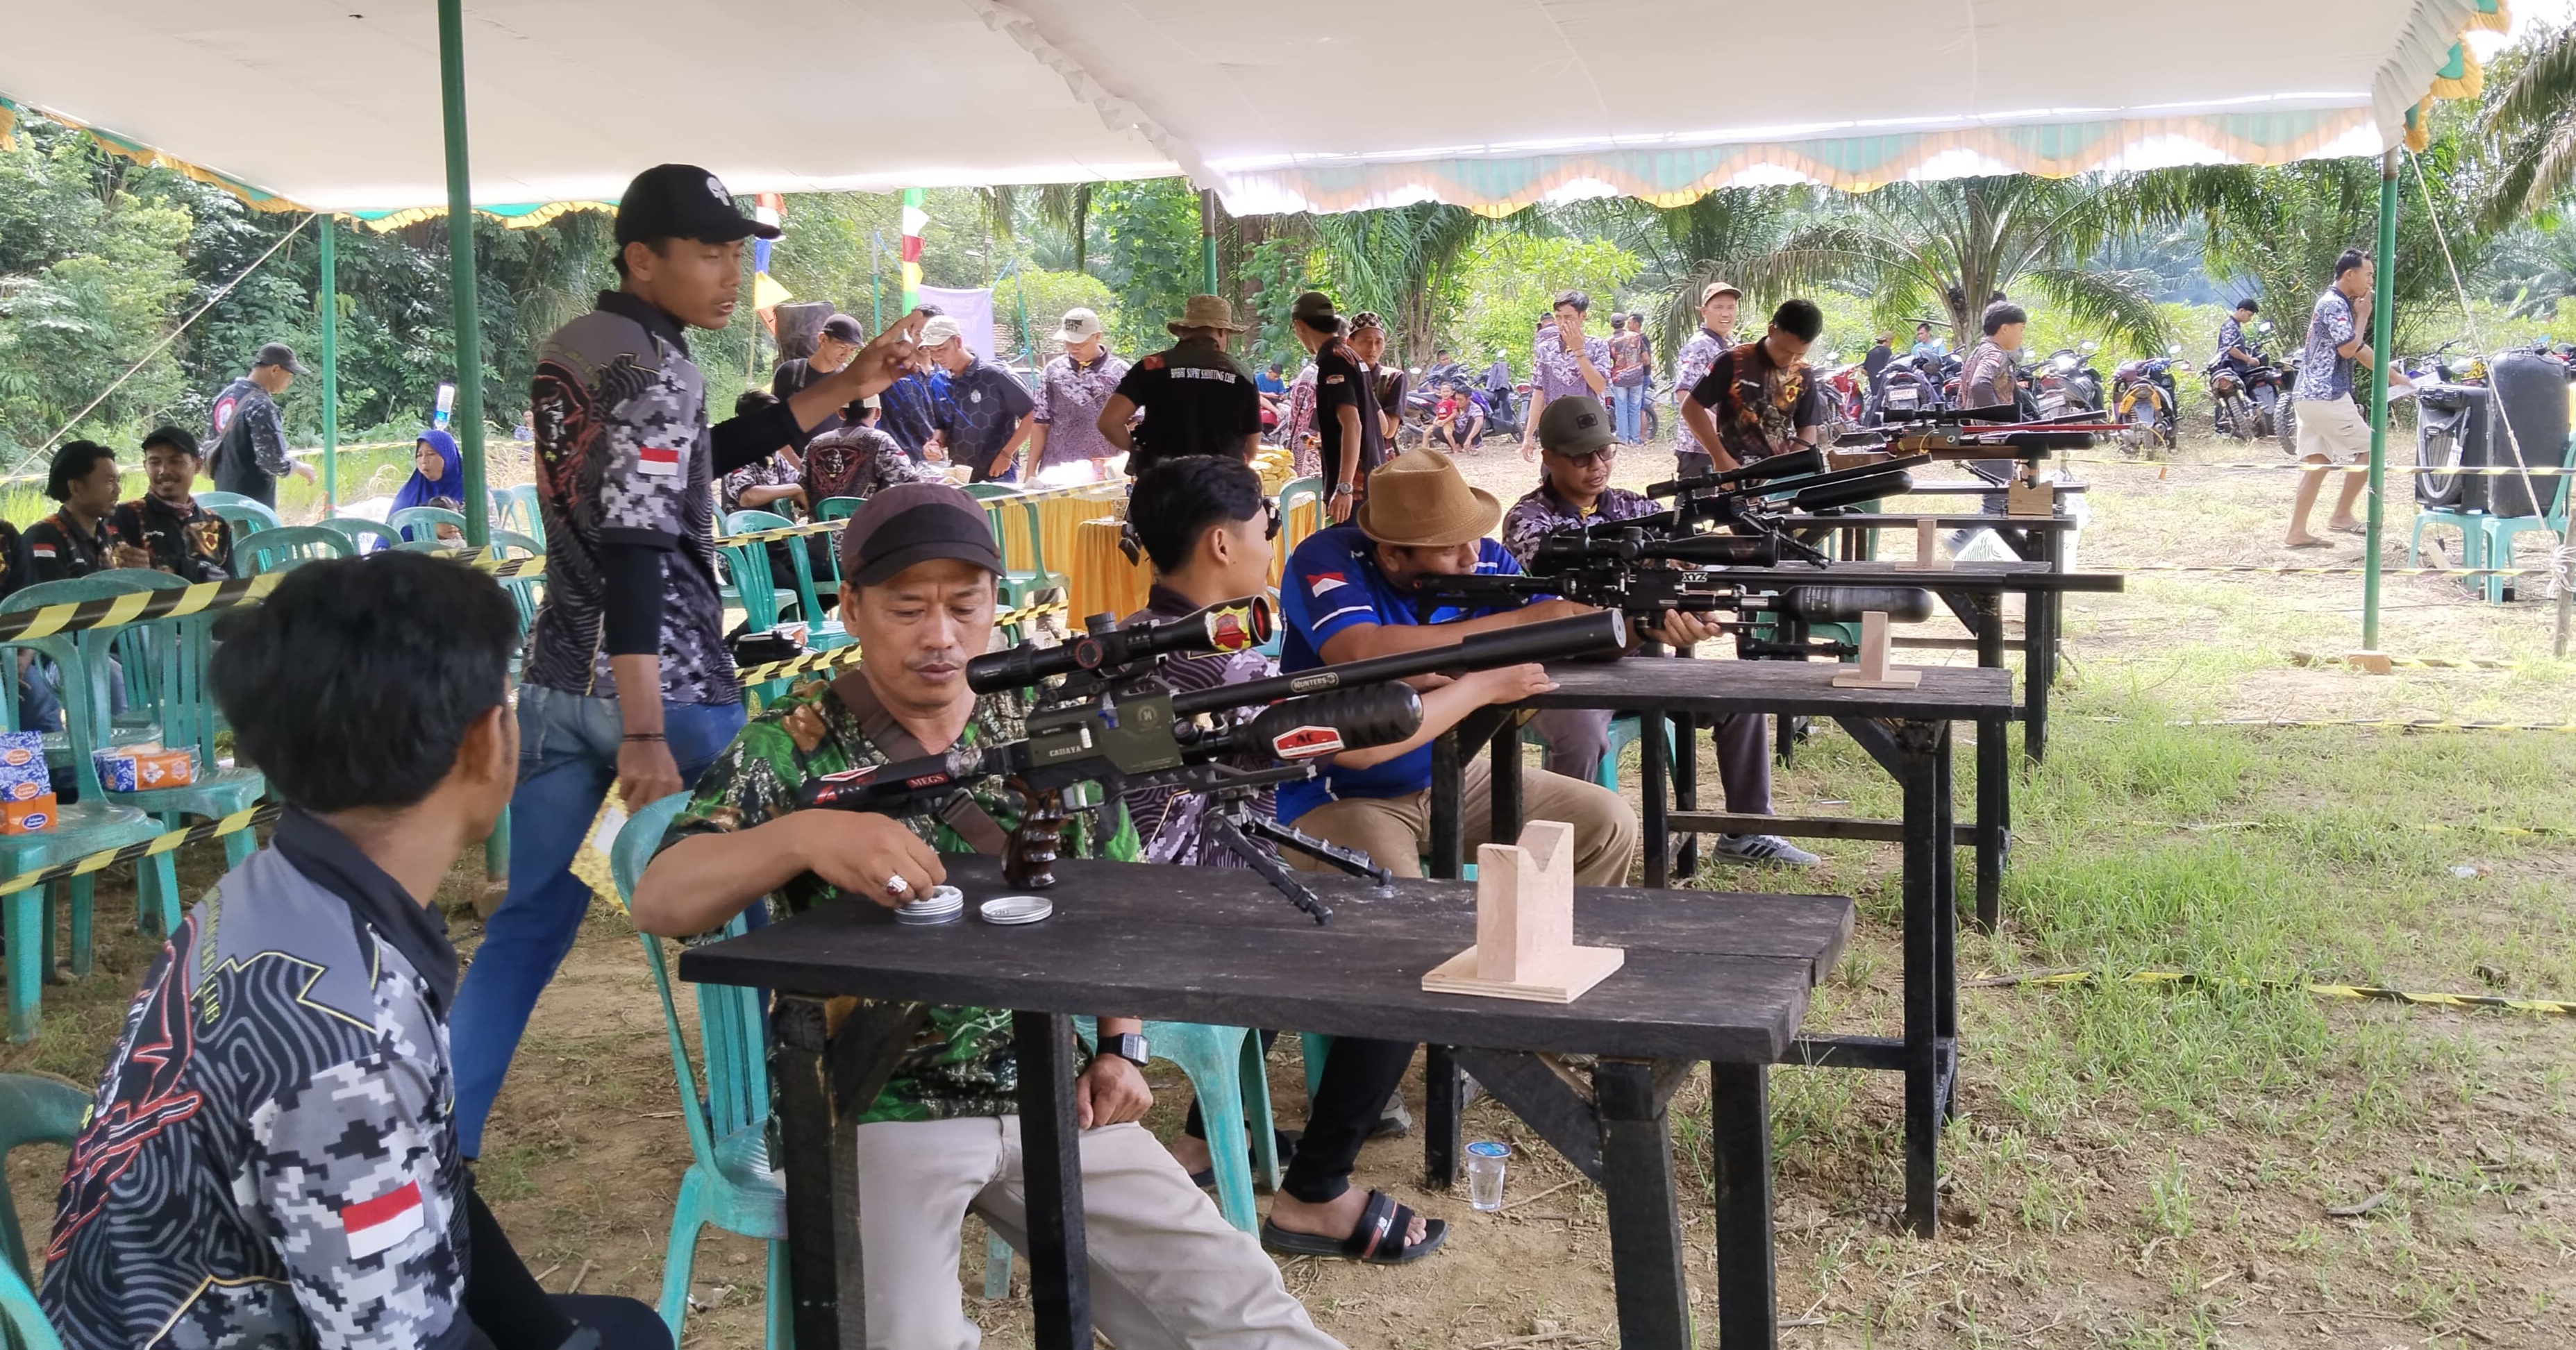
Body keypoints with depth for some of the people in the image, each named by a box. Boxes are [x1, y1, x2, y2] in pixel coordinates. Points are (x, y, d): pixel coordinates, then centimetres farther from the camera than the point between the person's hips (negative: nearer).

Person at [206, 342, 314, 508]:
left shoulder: (226, 394, 7)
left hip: (225, 494, 9)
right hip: (253, 502, -9)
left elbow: (211, 442, 15)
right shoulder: (261, 406, -21)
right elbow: (274, 462, -24)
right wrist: (300, 467, -6)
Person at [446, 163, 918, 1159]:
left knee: (527, 928, 13)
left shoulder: (565, 351, 12)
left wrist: (842, 391, 18)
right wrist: (644, 736, -27)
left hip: (559, 681, 8)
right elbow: (632, 551, -24)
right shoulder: (659, 368, -16)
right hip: (666, 686, -8)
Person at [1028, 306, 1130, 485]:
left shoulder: (1119, 373, 0)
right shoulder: (1053, 371, 7)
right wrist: (1031, 472, 5)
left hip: (1104, 476, -2)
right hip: (1055, 475, 2)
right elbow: (1041, 425, 10)